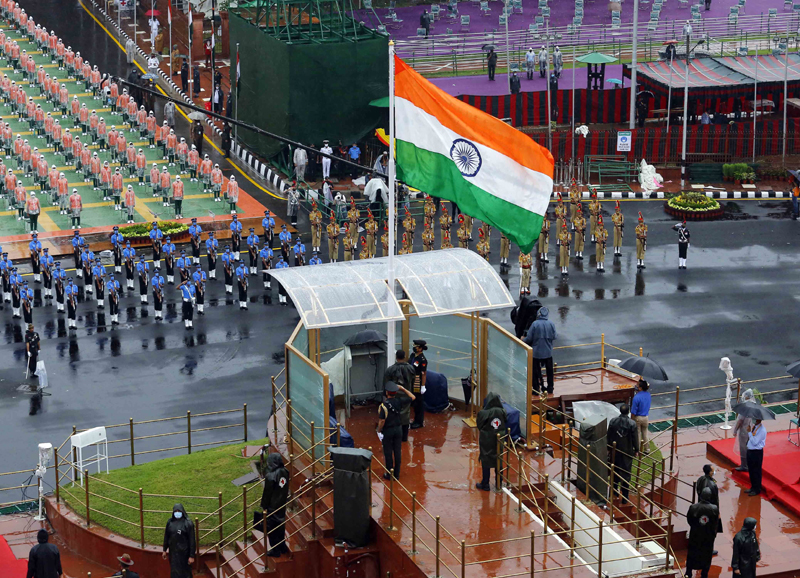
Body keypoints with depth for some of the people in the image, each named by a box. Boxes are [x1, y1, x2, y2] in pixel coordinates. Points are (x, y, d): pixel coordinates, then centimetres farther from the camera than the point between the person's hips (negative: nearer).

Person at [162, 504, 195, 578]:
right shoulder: (170, 522, 0)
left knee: (184, 572, 6)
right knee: (174, 572, 10)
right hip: (173, 551, 4)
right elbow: (166, 536, 10)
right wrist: (164, 550, 12)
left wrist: (192, 556, -13)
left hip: (184, 552, -4)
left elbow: (192, 540, -12)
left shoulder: (188, 523, -13)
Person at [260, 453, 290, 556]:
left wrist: (264, 507, -7)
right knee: (280, 525, 23)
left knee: (271, 528, 9)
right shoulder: (285, 472, -7)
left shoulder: (270, 476, -28)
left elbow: (267, 493, -18)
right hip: (282, 505, 7)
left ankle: (275, 550, 18)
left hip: (272, 506, -7)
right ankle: (282, 547, 36)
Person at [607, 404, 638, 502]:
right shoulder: (632, 423, -16)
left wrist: (609, 448, 12)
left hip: (615, 451, 2)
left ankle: (614, 490, 32)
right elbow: (635, 438, -9)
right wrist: (636, 450, 5)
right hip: (627, 452, -2)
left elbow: (609, 436, 0)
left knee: (615, 471, 20)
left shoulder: (613, 421, -8)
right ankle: (625, 496, 5)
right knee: (626, 473, 3)